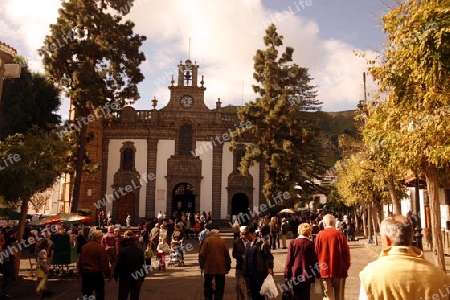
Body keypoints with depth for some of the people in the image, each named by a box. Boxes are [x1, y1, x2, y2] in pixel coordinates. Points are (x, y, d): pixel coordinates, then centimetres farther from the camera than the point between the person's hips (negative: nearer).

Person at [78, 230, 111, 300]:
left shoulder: (84, 247, 4)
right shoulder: (101, 248, -13)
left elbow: (79, 262, 12)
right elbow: (105, 264, -12)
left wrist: (81, 273, 23)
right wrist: (108, 275, 0)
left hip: (85, 274, 5)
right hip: (97, 274, -5)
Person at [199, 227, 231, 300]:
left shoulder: (206, 241, -2)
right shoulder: (223, 241, -2)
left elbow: (201, 254, -6)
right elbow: (227, 255, -2)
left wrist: (202, 265, 4)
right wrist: (228, 267, 6)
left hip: (208, 267, 0)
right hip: (221, 268, 0)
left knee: (207, 286, 16)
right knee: (220, 287, 11)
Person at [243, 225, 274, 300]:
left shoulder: (262, 243, -12)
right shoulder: (247, 244, 10)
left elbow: (269, 257, -13)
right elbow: (246, 259, 13)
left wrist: (269, 269, -21)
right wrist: (245, 272, 11)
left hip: (260, 273, -7)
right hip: (250, 273, 7)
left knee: (260, 293, 2)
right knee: (253, 293, 14)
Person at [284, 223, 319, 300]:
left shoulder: (293, 242, -5)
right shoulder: (311, 244, -7)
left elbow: (289, 259, -3)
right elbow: (314, 260, -4)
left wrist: (287, 273, 3)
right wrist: (317, 273, 5)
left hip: (295, 273, 1)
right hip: (307, 273, -1)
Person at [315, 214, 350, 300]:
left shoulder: (319, 235, -4)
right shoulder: (340, 234, -6)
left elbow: (316, 253, 0)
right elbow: (346, 252, -3)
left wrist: (319, 268, 11)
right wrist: (346, 267, 9)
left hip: (325, 270, 0)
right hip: (339, 270, 0)